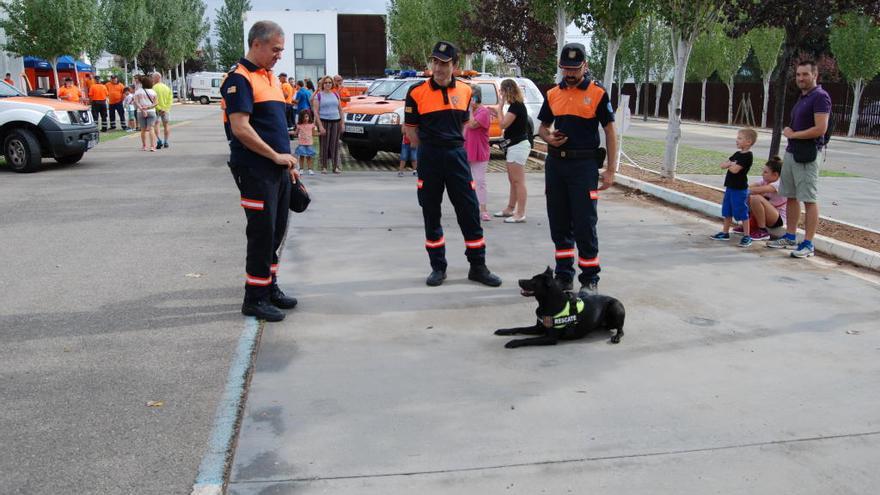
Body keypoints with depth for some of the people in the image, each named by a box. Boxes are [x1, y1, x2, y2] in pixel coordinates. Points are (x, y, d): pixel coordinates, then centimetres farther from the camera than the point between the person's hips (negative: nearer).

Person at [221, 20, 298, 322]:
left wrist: (288, 163, 17)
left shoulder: (271, 78, 17)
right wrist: (276, 156, -15)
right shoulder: (240, 79, -11)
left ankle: (270, 287, 26)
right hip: (255, 170, -8)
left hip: (278, 169, 9)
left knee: (277, 231, 13)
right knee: (262, 233, -4)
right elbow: (241, 128, -20)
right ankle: (255, 298, 7)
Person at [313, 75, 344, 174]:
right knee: (324, 144, -4)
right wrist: (320, 125, -13)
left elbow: (340, 110, 16)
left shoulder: (335, 95, 14)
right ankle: (324, 167, 3)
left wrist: (342, 123, 7)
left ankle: (336, 167, 6)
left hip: (336, 121, 3)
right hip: (324, 121, -3)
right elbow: (316, 112, -4)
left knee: (335, 144, 2)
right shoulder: (318, 95, 2)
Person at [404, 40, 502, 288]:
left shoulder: (464, 90, 4)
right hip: (429, 158, -2)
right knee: (431, 214, 6)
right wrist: (429, 151, 2)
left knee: (470, 212, 2)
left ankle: (478, 267, 14)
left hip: (457, 154, 2)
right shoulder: (417, 92, -5)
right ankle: (438, 267, 19)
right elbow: (410, 128, 1)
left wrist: (453, 145, 10)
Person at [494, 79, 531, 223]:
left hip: (518, 146, -11)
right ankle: (510, 209, 28)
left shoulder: (516, 106, -16)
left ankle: (520, 214, -6)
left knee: (518, 181, -8)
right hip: (515, 146, 11)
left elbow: (503, 124, -19)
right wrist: (498, 111, 10)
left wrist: (500, 107, -9)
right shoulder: (517, 105, 14)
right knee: (513, 180, 18)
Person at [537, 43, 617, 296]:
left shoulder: (597, 93, -1)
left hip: (584, 164, -5)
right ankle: (564, 276, 22)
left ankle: (590, 280, 7)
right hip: (555, 163, 5)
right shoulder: (552, 94, 11)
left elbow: (610, 132, -1)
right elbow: (542, 127, 19)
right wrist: (548, 137, -5)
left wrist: (611, 169, -7)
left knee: (585, 225, -4)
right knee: (559, 224, 10)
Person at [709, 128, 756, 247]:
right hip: (730, 187, 9)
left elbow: (735, 170, -25)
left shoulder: (747, 156, -16)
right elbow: (723, 165, 8)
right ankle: (725, 233, 26)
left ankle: (747, 236, 3)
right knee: (727, 212, 16)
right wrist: (731, 163, -11)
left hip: (740, 189, -9)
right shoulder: (737, 154, 13)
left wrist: (729, 165, -4)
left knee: (742, 213, -3)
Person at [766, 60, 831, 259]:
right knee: (791, 196, 13)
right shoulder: (802, 98, 18)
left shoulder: (820, 97, -11)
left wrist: (792, 134, -10)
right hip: (791, 152, 9)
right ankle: (790, 237, 22)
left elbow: (820, 129, -19)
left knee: (809, 200, -6)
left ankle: (808, 244, -3)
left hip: (806, 155, -9)